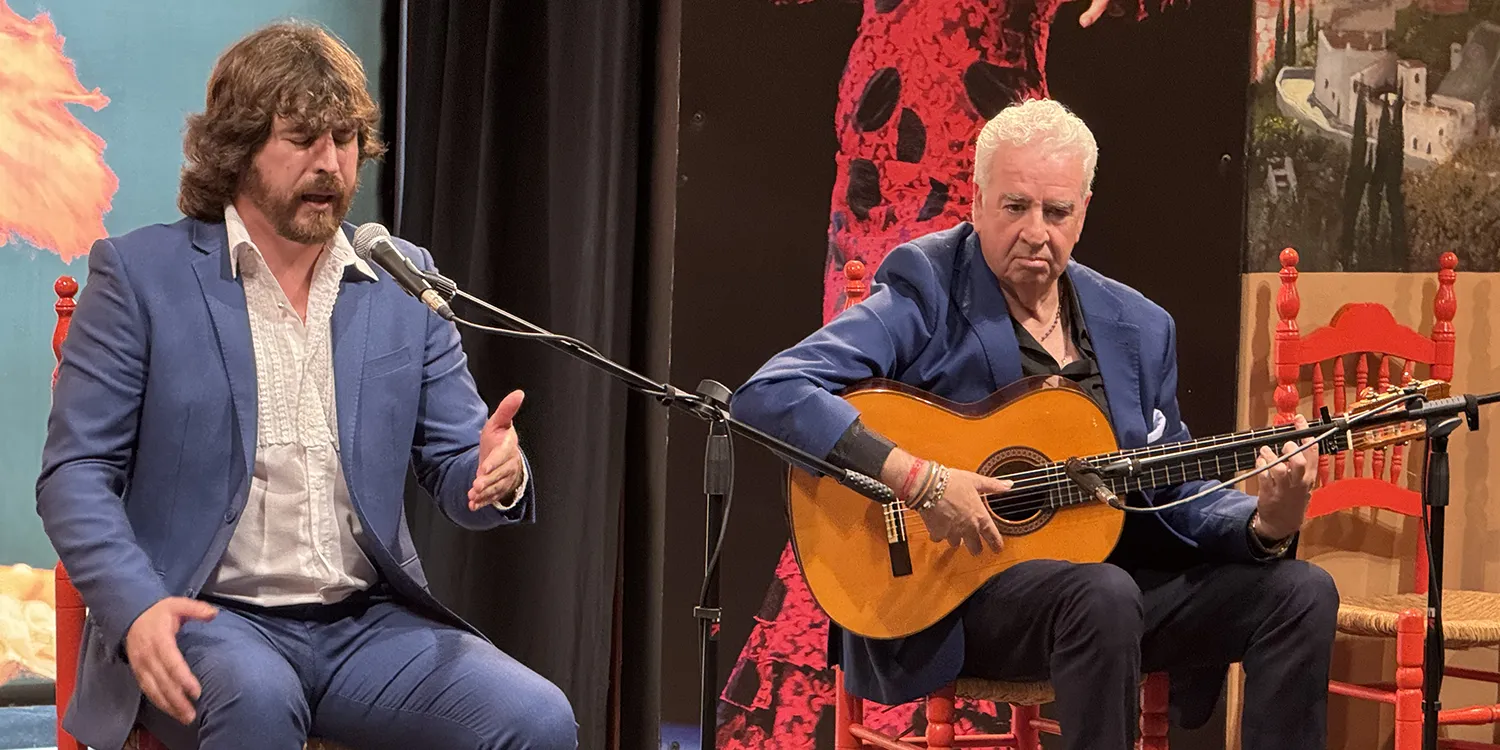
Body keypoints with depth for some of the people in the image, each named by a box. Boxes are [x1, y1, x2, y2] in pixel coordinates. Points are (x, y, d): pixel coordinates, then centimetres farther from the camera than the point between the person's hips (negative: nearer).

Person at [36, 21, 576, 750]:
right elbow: (74, 472, -3)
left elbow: (455, 471, 11)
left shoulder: (405, 281, 10)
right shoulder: (140, 274, 1)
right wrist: (137, 609, -21)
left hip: (365, 624, 3)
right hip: (206, 617, -3)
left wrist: (496, 473, -15)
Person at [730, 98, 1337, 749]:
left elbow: (1174, 492, 15)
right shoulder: (928, 297, -8)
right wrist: (917, 478, -28)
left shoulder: (1139, 328, 11)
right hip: (953, 586, -6)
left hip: (1114, 568, 6)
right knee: (1104, 595, -36)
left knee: (1301, 592, -10)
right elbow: (768, 394, -20)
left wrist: (1266, 524, -7)